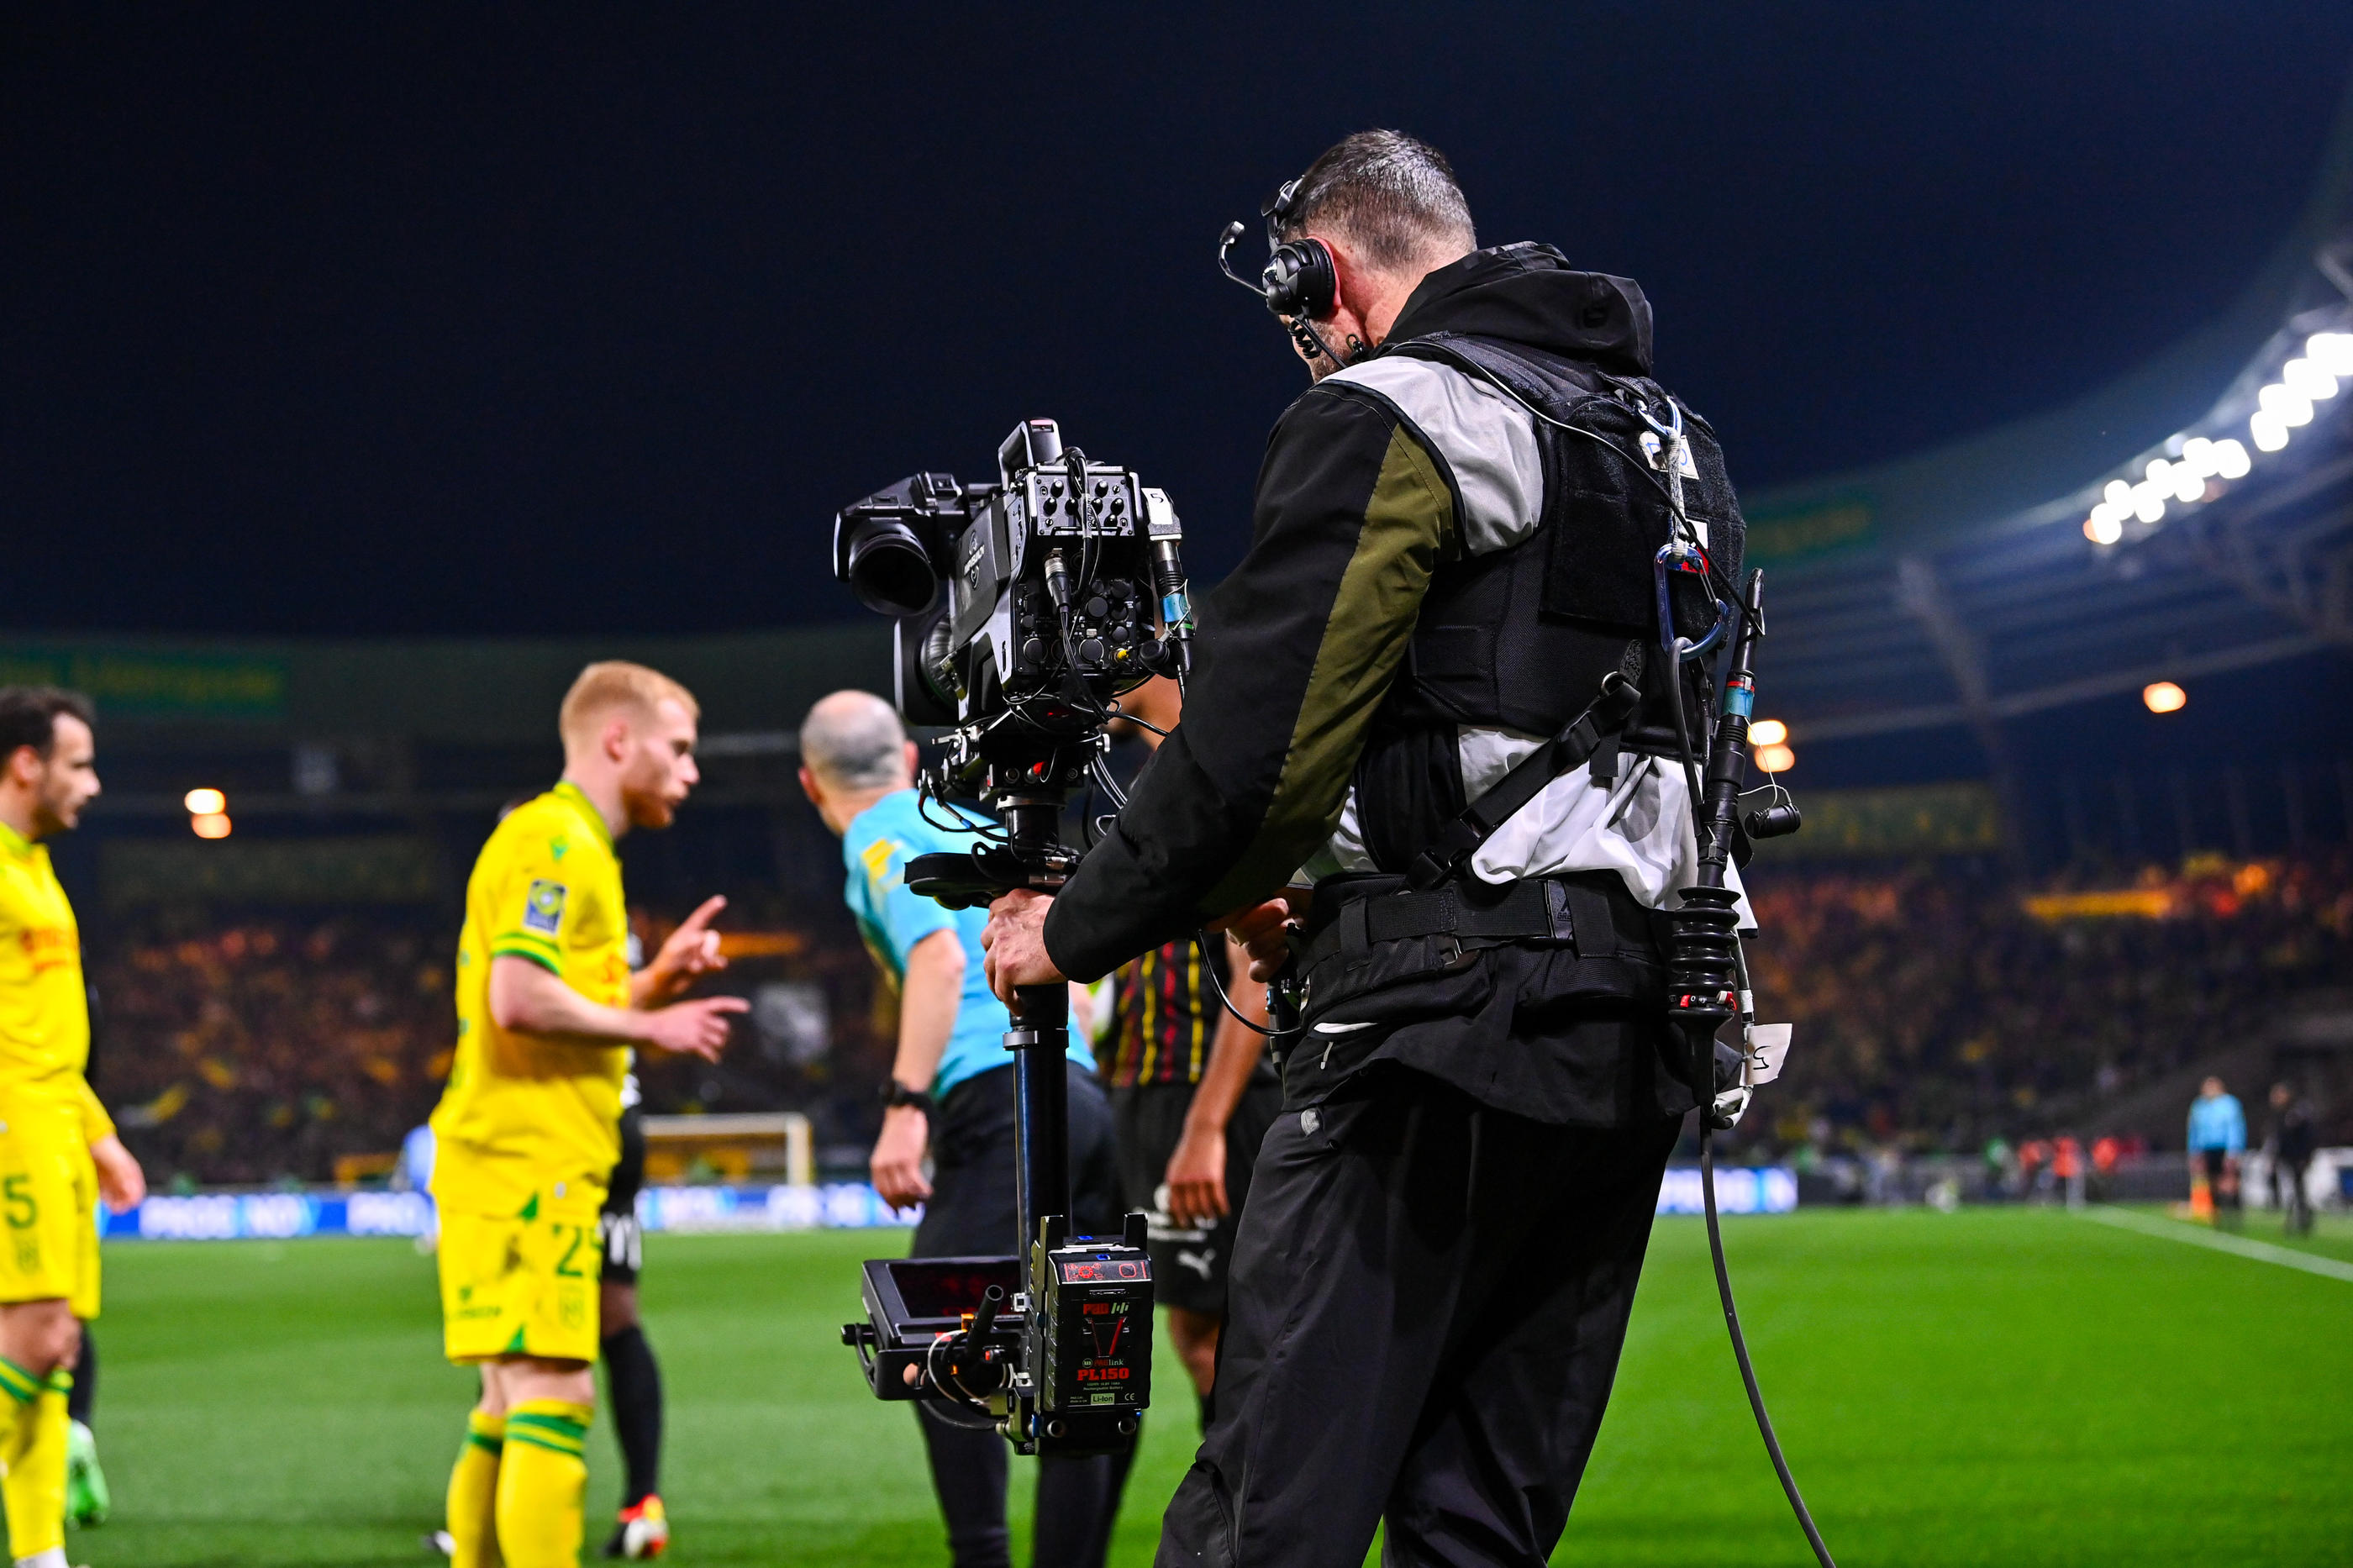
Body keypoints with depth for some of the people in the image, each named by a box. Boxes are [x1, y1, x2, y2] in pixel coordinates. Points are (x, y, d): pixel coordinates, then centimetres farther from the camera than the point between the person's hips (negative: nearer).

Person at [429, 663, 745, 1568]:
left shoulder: (573, 846, 23)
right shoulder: (557, 842, -10)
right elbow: (520, 1000, -22)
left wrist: (656, 978, 12)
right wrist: (650, 1025, -11)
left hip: (513, 1164, 11)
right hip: (529, 1164, -11)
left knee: (510, 1408, 11)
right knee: (554, 1398, -13)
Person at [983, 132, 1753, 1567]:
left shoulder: (1390, 421, -4)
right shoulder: (1670, 441, 23)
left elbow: (1258, 737, -11)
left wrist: (1076, 933, 2)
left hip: (1452, 1018, -8)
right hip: (1634, 1032, 9)